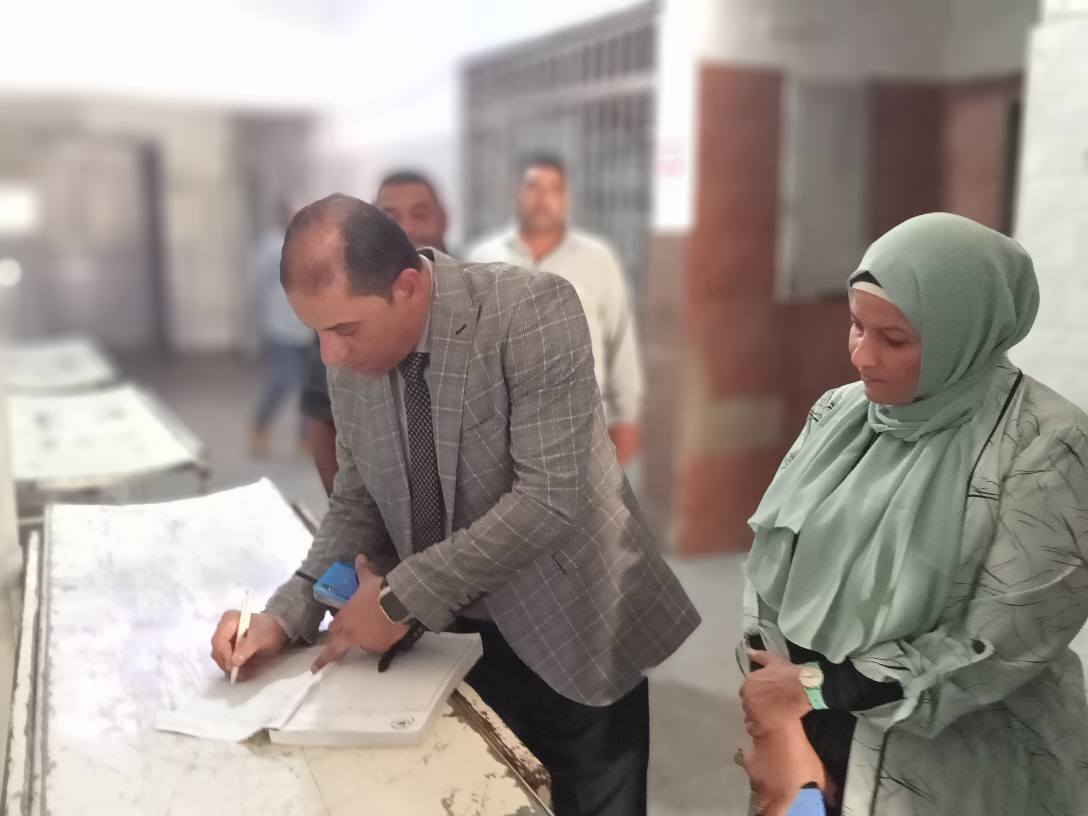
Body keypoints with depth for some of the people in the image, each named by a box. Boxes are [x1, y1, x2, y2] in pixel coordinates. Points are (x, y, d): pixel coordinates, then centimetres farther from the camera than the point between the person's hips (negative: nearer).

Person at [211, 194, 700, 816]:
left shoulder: (534, 311, -23)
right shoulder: (350, 362, -4)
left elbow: (549, 498, -26)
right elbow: (358, 505, 6)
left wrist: (403, 597, -21)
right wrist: (289, 614, -8)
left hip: (569, 632, -4)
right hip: (449, 639, 5)